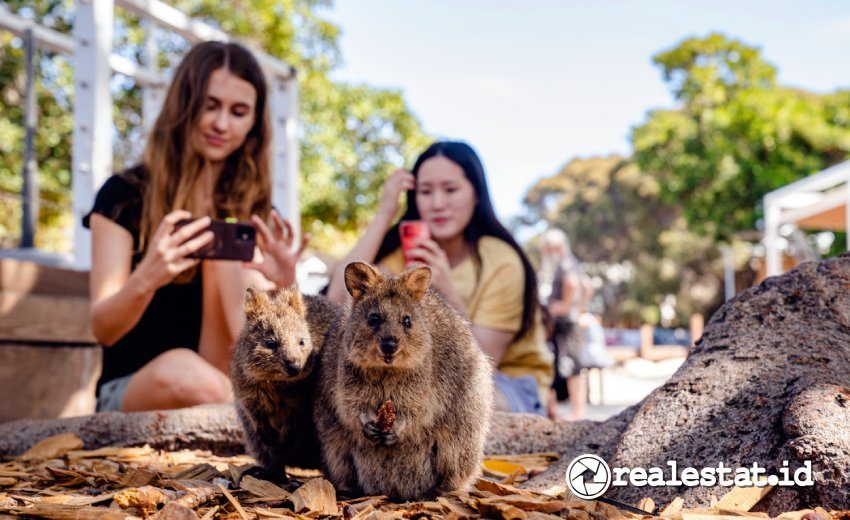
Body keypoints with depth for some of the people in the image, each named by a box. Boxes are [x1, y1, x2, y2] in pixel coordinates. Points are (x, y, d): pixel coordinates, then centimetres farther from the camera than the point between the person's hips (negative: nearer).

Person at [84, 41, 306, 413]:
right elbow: (103, 329, -9)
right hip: (130, 390, -3)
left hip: (238, 380, 3)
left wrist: (282, 287, -24)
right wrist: (145, 280, -32)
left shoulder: (254, 207, 8)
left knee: (227, 254, -23)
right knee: (184, 371, -39)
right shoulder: (125, 194, -1)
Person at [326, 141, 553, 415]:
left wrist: (448, 293, -36)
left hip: (510, 385, -5)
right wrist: (384, 215, -20)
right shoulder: (408, 249, -6)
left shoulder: (501, 262, -17)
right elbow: (339, 300, -21)